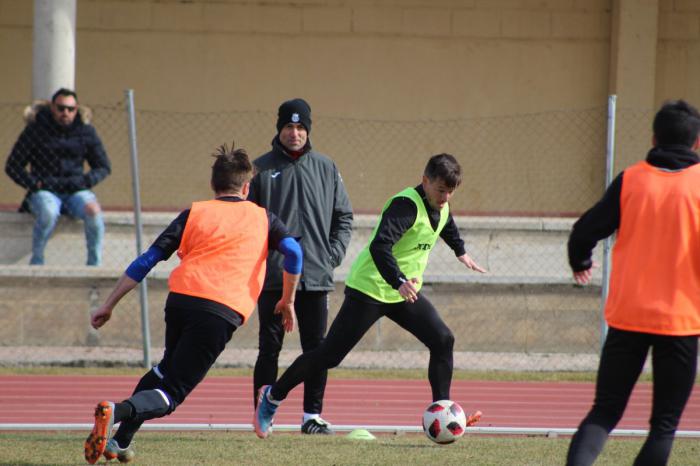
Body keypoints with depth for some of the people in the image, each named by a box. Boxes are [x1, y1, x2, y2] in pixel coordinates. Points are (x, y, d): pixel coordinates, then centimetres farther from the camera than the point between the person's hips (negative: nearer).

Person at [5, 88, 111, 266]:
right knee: (49, 212, -38)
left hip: (75, 191, 2)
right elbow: (12, 166, 3)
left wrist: (85, 181, -6)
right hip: (45, 191, -2)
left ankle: (95, 263, -22)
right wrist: (36, 183, -11)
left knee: (93, 210, -32)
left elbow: (103, 167, 14)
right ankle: (36, 261, -22)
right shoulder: (36, 129, 0)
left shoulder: (86, 131, 7)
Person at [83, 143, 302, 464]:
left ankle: (120, 440, 20)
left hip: (180, 298, 3)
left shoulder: (194, 213, 18)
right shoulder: (262, 218, 18)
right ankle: (117, 411, -33)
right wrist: (287, 300, 14)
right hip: (223, 312, -3)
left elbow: (148, 259, 13)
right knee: (171, 394, -2)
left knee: (167, 368, 31)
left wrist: (109, 305, 15)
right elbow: (293, 251, 1)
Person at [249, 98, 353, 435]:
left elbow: (343, 216, 15)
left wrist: (333, 254, 2)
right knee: (270, 347, -1)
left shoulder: (326, 169, 10)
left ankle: (313, 415, 9)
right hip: (273, 276, -2)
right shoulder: (261, 168, 2)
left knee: (316, 348, 2)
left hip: (315, 276, 2)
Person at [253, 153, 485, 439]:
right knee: (330, 354, -5)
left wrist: (460, 252, 46)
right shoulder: (406, 205, -25)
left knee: (443, 341, -7)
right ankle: (272, 397, 11)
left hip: (406, 292, 8)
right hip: (369, 289, -8)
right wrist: (399, 281, -52)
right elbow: (379, 246, -39)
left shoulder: (441, 206, 3)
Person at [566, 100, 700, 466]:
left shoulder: (631, 179, 0)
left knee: (604, 412, 9)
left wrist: (580, 263, 23)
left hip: (627, 315, 2)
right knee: (664, 425, 7)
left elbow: (586, 231, 2)